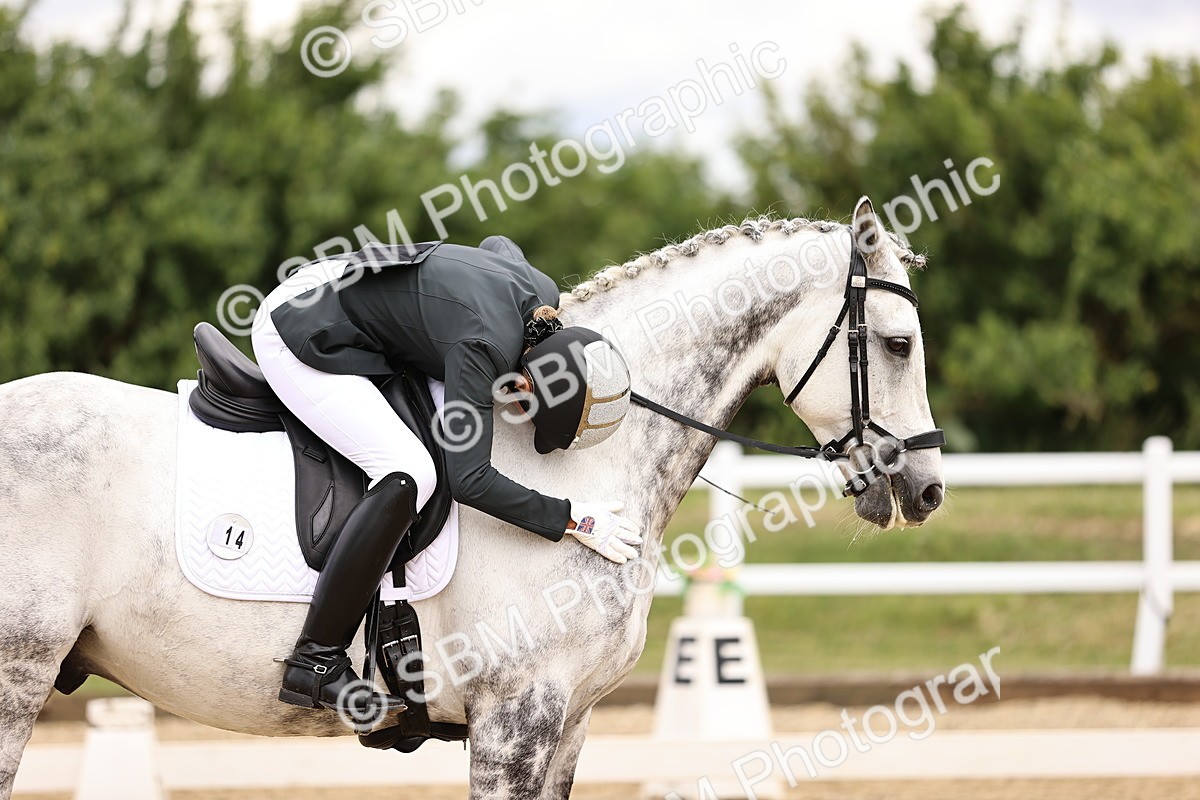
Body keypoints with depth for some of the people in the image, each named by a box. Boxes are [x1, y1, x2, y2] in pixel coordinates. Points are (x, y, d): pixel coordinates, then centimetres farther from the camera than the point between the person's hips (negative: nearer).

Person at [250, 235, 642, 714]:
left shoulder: (544, 297, -6)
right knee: (409, 475, -24)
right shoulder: (484, 347, -32)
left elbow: (498, 243, 18)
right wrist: (569, 519, -23)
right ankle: (314, 664, -19)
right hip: (299, 336, -10)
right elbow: (470, 480, -31)